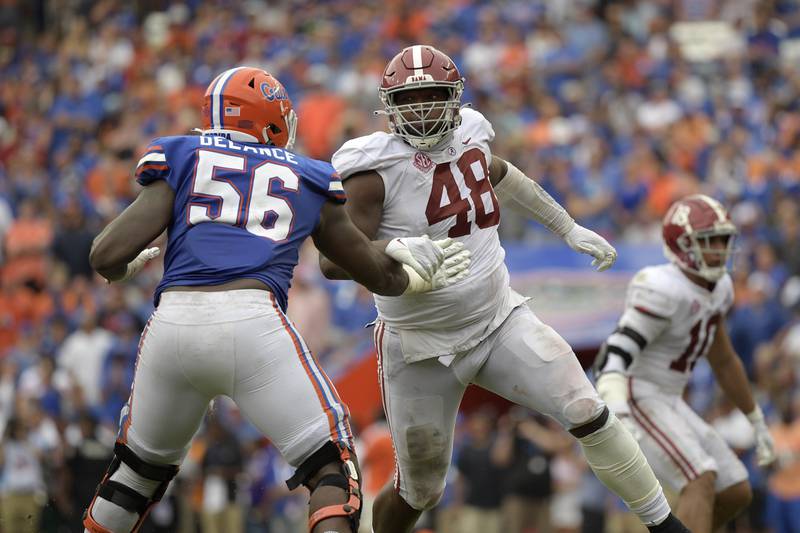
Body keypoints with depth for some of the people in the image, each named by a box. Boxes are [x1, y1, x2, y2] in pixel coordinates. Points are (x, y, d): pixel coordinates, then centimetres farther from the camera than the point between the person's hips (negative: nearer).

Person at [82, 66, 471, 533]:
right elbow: (379, 273, 32)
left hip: (173, 322, 2)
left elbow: (107, 257, 7)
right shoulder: (308, 181, 21)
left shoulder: (183, 161, 17)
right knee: (331, 464, 3)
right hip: (253, 321, -2)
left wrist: (126, 266, 30)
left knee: (142, 465, 24)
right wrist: (419, 274, 54)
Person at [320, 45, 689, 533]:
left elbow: (499, 175, 24)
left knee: (589, 415, -11)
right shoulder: (376, 169, -18)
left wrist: (570, 230, 29)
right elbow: (335, 260, -23)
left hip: (500, 322, 4)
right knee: (419, 492, 7)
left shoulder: (469, 135, -1)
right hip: (423, 348, -4)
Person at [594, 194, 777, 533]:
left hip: (666, 403, 9)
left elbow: (723, 361, 21)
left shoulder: (716, 288, 7)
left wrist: (758, 423, 26)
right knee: (702, 480, -26)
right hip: (635, 400, -9)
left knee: (736, 493, 6)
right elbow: (615, 356, -31)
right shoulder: (663, 291, -22)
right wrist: (619, 421, -47)